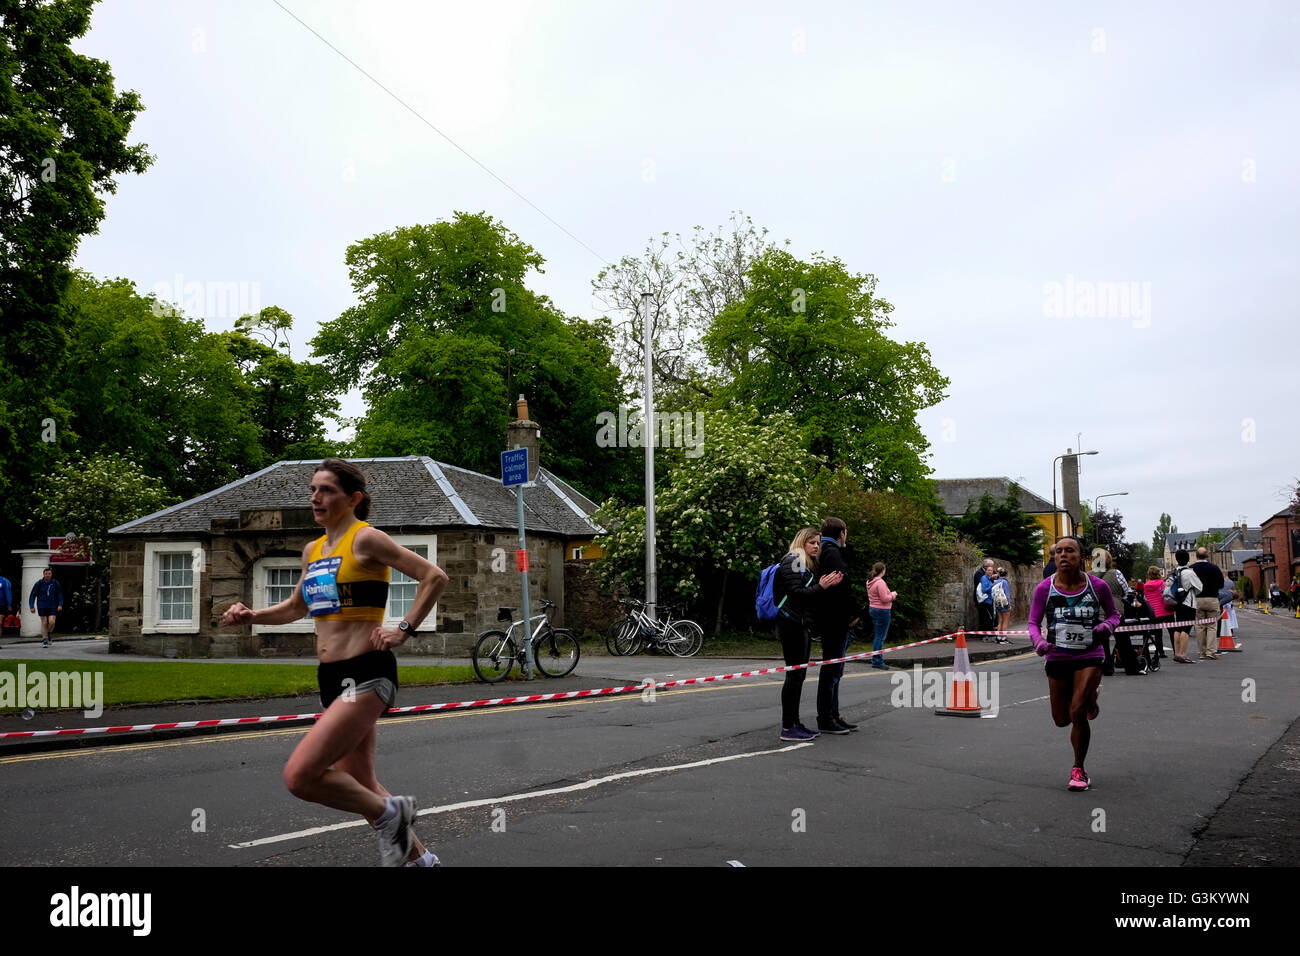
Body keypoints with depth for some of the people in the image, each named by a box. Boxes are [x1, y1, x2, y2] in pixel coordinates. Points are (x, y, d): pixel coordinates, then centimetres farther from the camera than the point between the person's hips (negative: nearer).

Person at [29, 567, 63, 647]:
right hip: (42, 607, 0)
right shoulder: (39, 584, -1)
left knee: (52, 622, -14)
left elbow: (60, 595, 8)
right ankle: (44, 640, 8)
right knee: (44, 623, -1)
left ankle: (50, 633, 16)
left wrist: (60, 605, -4)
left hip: (52, 607, 0)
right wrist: (32, 606, -3)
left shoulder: (55, 583, 1)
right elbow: (32, 595, 4)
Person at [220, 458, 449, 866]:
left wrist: (404, 630, -14)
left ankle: (389, 813, 3)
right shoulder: (313, 550, 14)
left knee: (299, 776, -18)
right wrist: (252, 616, 12)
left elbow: (435, 576, -13)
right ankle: (420, 858, 31)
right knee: (358, 787, 15)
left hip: (367, 675, -9)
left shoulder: (366, 539, -9)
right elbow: (295, 607, 28)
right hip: (332, 678, 9)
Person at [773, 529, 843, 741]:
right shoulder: (792, 562, -9)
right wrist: (821, 587, -17)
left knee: (799, 675, 11)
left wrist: (828, 585, 5)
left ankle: (795, 723, 17)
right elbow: (795, 593, -18)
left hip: (802, 625, 10)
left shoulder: (808, 565, 21)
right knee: (794, 675, -10)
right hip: (792, 625, -10)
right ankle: (787, 728, -8)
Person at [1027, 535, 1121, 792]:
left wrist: (1107, 626, -13)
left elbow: (1113, 613, 10)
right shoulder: (1044, 588, -7)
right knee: (1061, 720, 11)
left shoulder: (1097, 586, -7)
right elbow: (1033, 623, -1)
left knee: (1077, 713, -15)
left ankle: (1079, 770, 6)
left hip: (1089, 657, -2)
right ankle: (1089, 697, 47)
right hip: (1057, 658, 2)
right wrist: (1039, 642, -22)